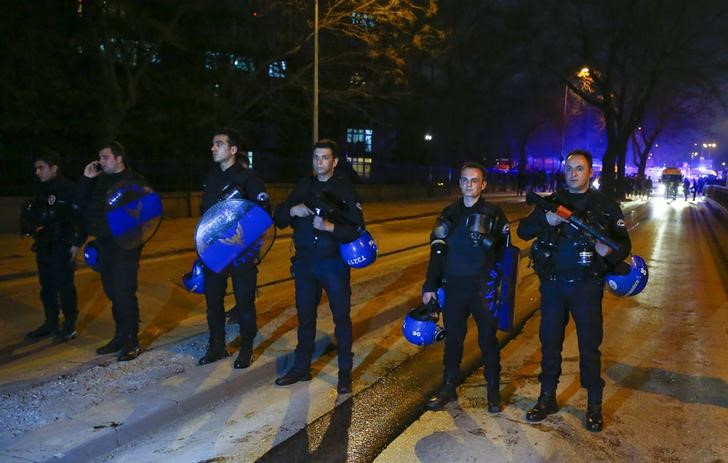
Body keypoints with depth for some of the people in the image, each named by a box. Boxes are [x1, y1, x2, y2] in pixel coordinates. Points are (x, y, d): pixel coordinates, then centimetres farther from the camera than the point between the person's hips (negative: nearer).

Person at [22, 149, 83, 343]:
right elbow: (33, 214, 22)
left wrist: (76, 243, -15)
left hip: (63, 246, -7)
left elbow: (80, 216, -14)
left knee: (65, 286, -1)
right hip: (44, 246, 7)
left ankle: (70, 327, 9)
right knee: (46, 286, 14)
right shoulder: (40, 190, 11)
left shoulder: (68, 189, -11)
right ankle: (50, 323, 27)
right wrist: (31, 226, 1)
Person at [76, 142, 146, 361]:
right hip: (104, 244, 7)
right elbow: (82, 204, 12)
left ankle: (132, 342, 2)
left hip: (125, 246, -7)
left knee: (124, 293, -7)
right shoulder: (100, 181, 15)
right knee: (112, 292, 12)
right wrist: (86, 179, 3)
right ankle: (120, 337, 23)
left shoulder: (134, 181, -3)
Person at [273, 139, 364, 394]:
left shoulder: (344, 188, -5)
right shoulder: (303, 186, 6)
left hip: (334, 264, -3)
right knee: (305, 316, 14)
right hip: (304, 263, 4)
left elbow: (358, 230, -12)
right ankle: (301, 367, 29)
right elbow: (278, 220, 4)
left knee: (341, 317, 6)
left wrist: (329, 226, -26)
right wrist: (292, 210, -16)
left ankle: (345, 372, 20)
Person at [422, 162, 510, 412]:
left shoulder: (493, 213, -2)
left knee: (488, 339, 7)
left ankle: (494, 391, 23)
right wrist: (430, 286, 5)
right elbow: (437, 251, 7)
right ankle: (448, 387, 26)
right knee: (453, 338, 11)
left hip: (483, 288, -2)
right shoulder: (449, 213, 6)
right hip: (453, 287, 3)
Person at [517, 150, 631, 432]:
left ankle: (594, 405, 20)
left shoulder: (605, 206, 1)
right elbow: (523, 231, -1)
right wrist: (546, 220, -20)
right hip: (552, 284, 2)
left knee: (589, 344, 5)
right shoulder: (551, 202, 7)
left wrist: (609, 251, -23)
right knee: (549, 341, 10)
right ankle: (547, 398, 24)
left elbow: (624, 245, 0)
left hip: (586, 286, -2)